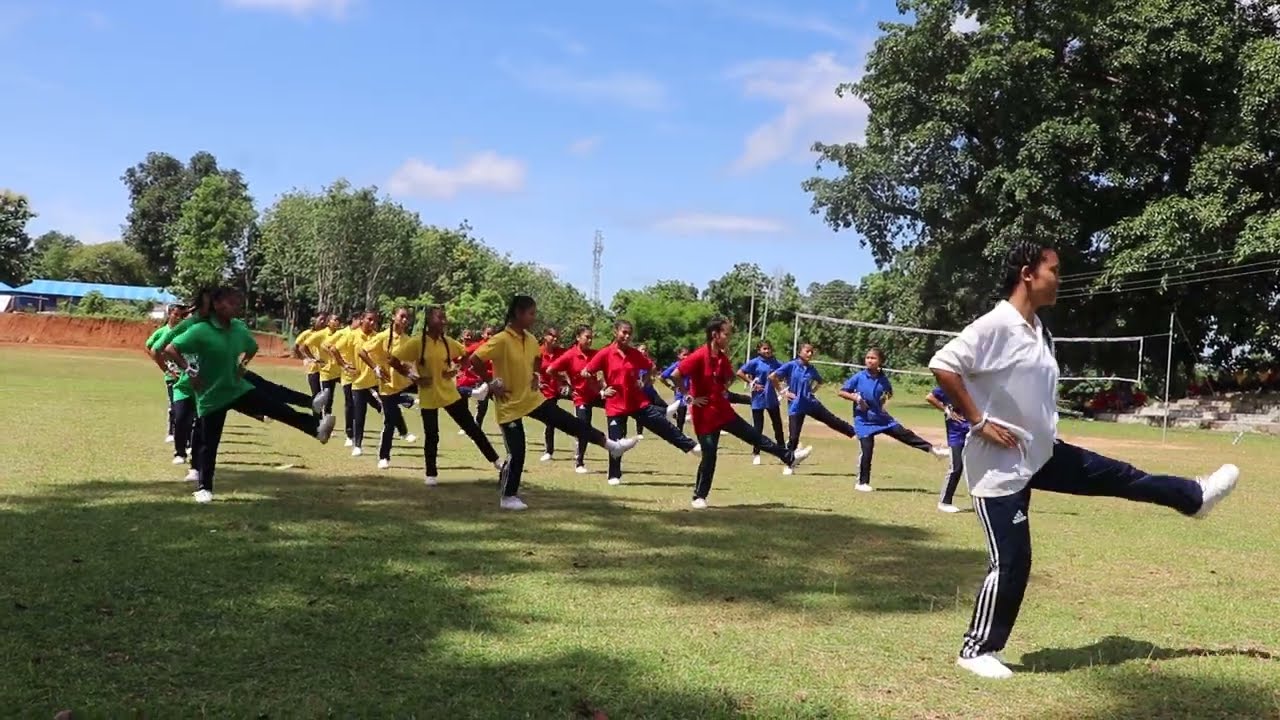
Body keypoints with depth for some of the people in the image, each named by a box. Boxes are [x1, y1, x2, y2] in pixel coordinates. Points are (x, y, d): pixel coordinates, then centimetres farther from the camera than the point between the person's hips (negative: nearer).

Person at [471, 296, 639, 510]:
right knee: (516, 453, -3)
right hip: (509, 404, -7)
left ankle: (610, 445, 8)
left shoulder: (531, 340, 3)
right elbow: (475, 360, -23)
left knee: (570, 423, 3)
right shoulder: (501, 340, -21)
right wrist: (491, 383, -19)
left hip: (532, 398, 7)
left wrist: (534, 376, 9)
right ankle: (508, 497, 11)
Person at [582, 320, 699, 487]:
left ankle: (691, 446, 6)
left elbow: (651, 368, 17)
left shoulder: (635, 353, 1)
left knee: (664, 426, 0)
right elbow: (585, 373, -7)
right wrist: (601, 392, -6)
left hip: (639, 403, 3)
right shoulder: (605, 354, -9)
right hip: (616, 405, -2)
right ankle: (614, 476, 17)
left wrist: (644, 383, 3)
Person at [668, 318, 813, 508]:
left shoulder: (722, 357, 4)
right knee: (709, 456, -1)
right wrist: (690, 397, -16)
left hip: (723, 410, 7)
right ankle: (699, 496, 12)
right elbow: (675, 375, -22)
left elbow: (729, 380, 16)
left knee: (754, 436, 12)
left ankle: (789, 457, 20)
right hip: (705, 414, -7)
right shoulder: (699, 356, -20)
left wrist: (728, 359, 0)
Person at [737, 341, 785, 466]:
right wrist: (751, 383, -12)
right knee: (758, 427, 3)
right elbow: (740, 373, -11)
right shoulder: (755, 362, -7)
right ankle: (756, 453, 16)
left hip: (772, 399, 4)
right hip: (758, 400, -4)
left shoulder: (775, 363, 4)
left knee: (778, 425, 8)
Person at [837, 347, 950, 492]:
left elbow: (889, 393, 22)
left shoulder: (883, 379, 0)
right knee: (866, 451, -5)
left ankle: (932, 449, 7)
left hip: (882, 417, 3)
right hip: (864, 420, -3)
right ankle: (862, 483, 5)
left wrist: (887, 398, 2)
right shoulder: (859, 377, -10)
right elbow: (841, 392, -7)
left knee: (905, 434, 0)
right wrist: (855, 398, -19)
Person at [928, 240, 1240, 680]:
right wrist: (979, 422, -25)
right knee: (1011, 561, -4)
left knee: (1117, 477, 18)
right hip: (1000, 464, -8)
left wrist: (1043, 434, 13)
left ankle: (1194, 496, 42)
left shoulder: (1041, 333, 8)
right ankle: (978, 650, 9)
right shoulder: (995, 326, -21)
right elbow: (941, 366, -28)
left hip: (1043, 453, 8)